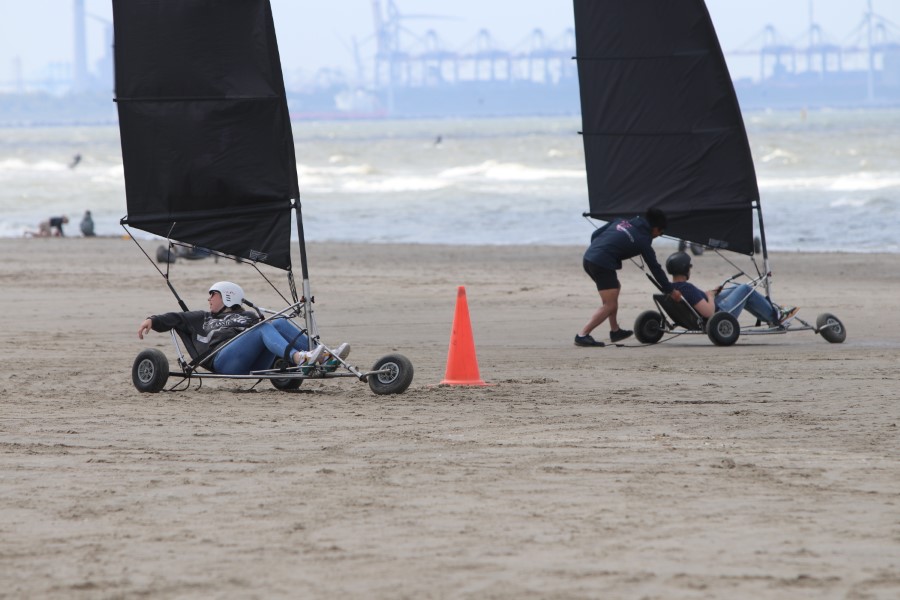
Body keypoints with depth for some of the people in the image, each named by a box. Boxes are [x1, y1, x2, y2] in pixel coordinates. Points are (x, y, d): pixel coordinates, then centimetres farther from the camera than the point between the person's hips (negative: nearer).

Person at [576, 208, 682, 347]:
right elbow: (655, 268, 8)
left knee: (616, 287, 27)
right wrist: (671, 291, 16)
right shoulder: (643, 240, 2)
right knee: (610, 305, -5)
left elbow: (595, 235, 19)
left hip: (588, 257, 8)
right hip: (603, 263, -8)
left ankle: (615, 330, 29)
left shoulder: (621, 221, 19)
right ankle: (582, 335, -16)